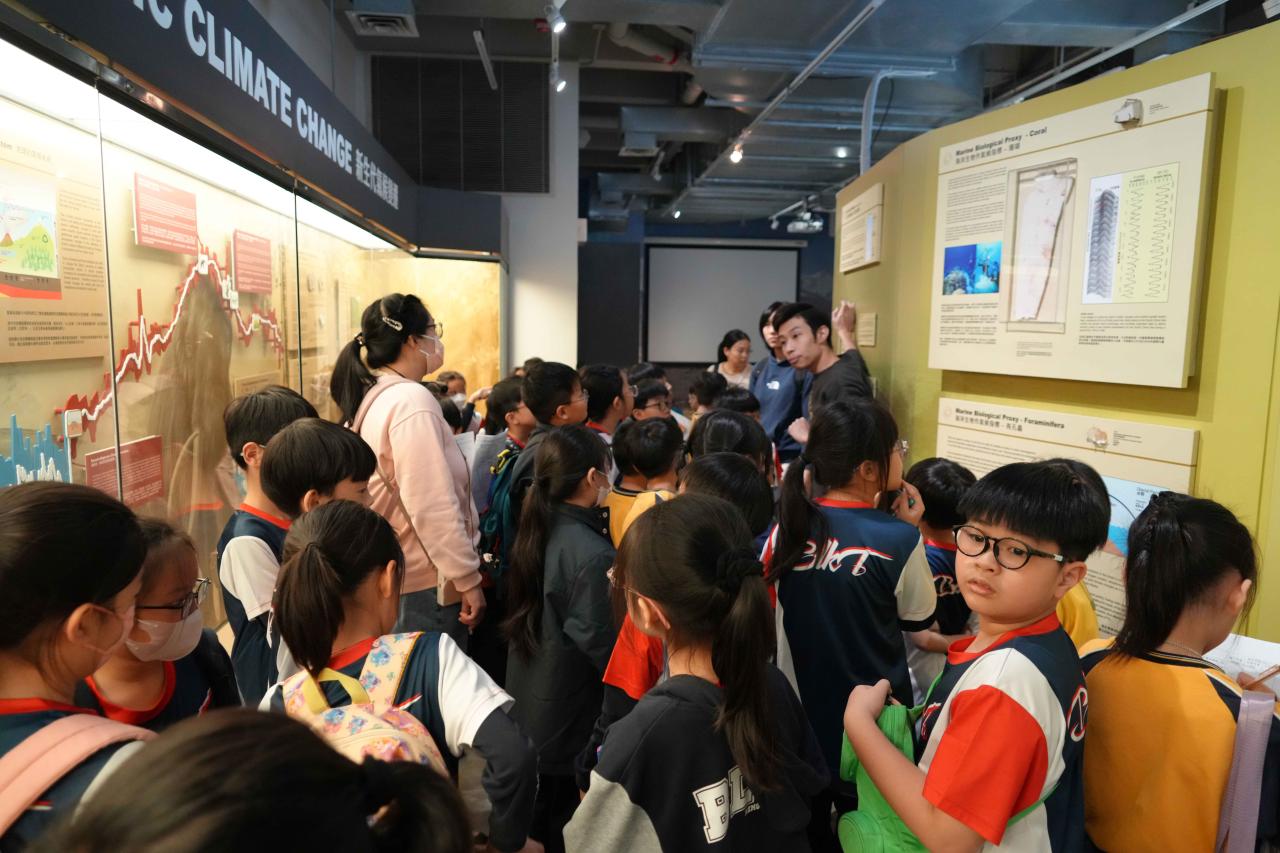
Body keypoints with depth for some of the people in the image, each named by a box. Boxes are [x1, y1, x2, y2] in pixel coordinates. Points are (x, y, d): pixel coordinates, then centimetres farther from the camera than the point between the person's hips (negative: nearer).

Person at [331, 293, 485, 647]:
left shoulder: (374, 400, 11)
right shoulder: (411, 400, -18)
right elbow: (433, 507, -23)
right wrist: (468, 579, -17)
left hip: (392, 577, 9)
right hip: (427, 584, -9)